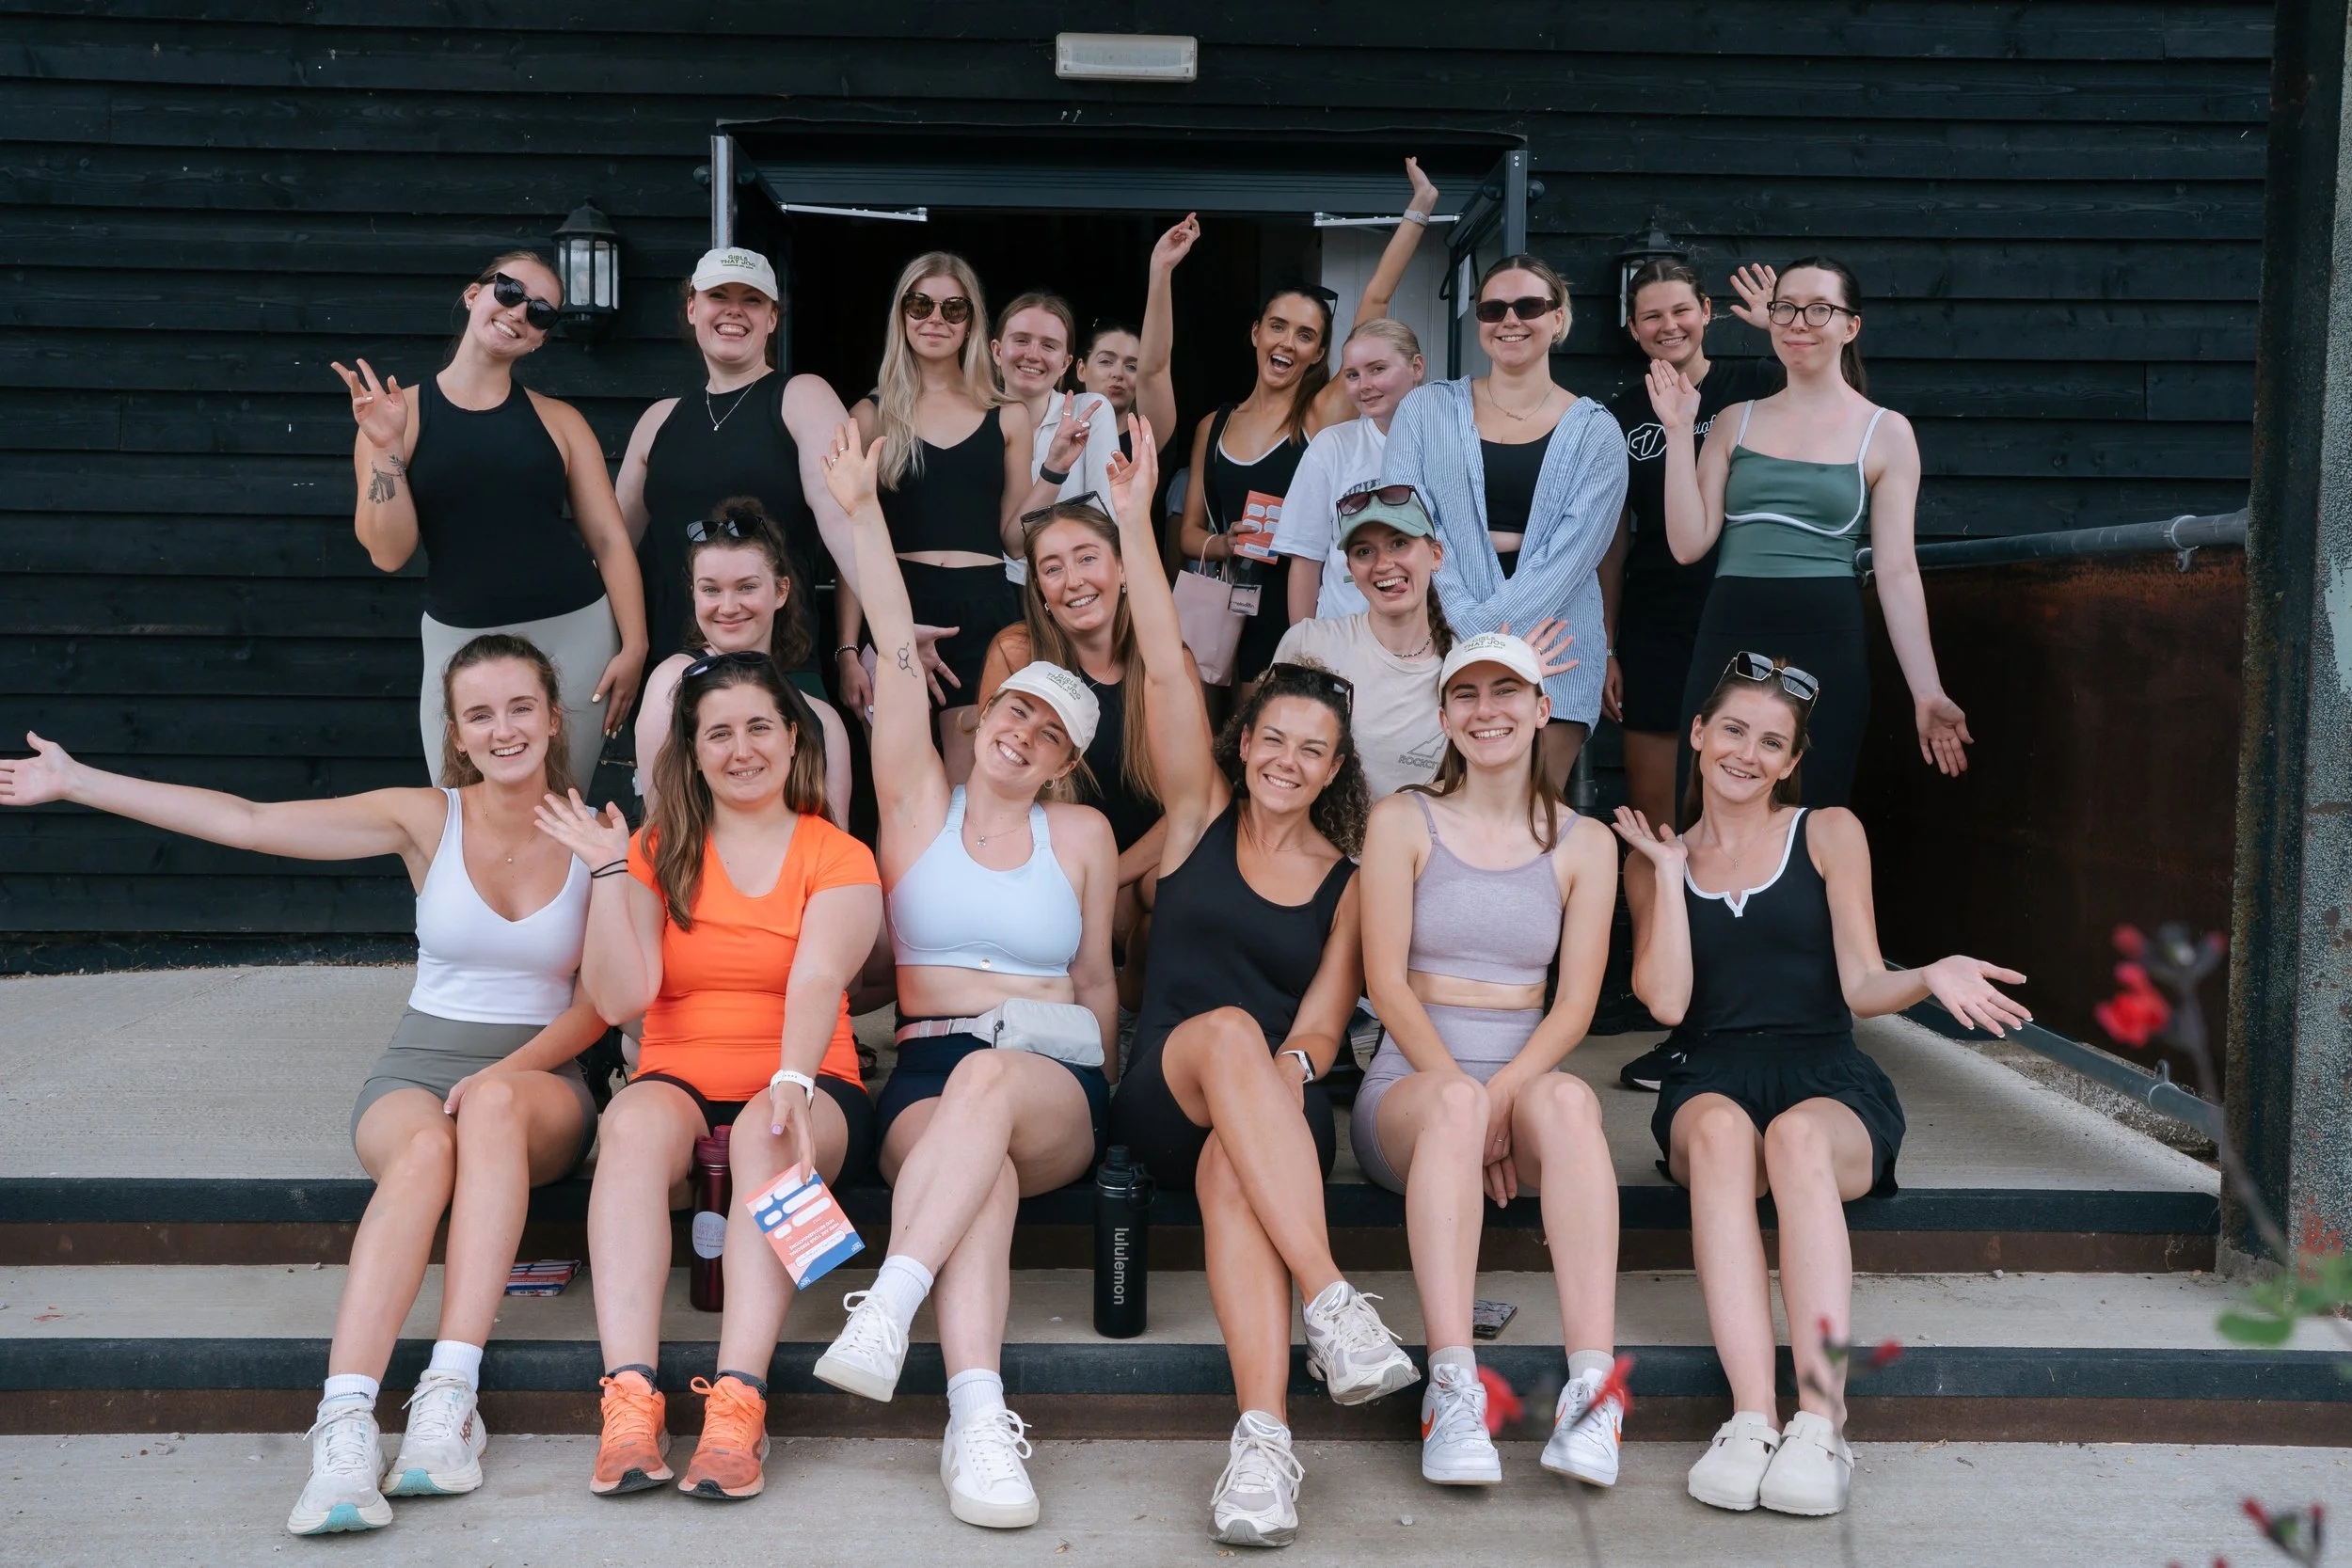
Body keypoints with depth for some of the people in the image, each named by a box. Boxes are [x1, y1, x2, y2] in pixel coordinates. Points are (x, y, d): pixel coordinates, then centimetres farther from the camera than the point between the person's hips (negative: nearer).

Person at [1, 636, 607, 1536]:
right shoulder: (427, 820, 3)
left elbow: (598, 1005, 2)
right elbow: (248, 822, -1)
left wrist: (504, 1071, -15)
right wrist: (76, 782, -4)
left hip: (539, 1081, 0)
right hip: (415, 1069, 0)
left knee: (493, 1105, -38)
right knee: (425, 1149, -36)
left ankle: (449, 1395, -42)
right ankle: (344, 1428, -45)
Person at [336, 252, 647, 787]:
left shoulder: (559, 420, 4)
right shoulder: (398, 413, 2)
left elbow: (610, 539, 1)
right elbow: (389, 553, -4)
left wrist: (633, 647, -7)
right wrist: (385, 448, -15)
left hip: (575, 633, 1)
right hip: (460, 642, 0)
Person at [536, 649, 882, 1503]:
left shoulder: (838, 858, 5)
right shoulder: (658, 853, 12)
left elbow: (816, 982, -13)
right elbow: (622, 997, -1)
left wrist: (791, 1083, -31)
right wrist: (608, 872, -7)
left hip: (807, 1088, -1)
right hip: (680, 1080, 2)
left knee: (765, 1135, -35)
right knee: (637, 1123, -32)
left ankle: (737, 1401, -42)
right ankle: (630, 1395, -40)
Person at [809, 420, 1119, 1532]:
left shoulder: (1081, 835, 16)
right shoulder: (918, 802, 13)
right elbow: (896, 654, 5)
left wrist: (1087, 1098, 12)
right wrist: (862, 513, -1)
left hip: (1055, 1084, 1)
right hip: (924, 1077, 0)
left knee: (992, 1081, -37)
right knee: (982, 1170, -36)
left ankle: (885, 1311, -46)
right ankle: (978, 1422, -49)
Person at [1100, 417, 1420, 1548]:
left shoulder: (1349, 881, 13)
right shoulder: (1200, 818, 12)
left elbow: (1324, 1020, 5)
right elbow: (1167, 671, 2)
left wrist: (1291, 1067, -19)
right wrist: (1135, 524, -6)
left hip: (1272, 1109, 0)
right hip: (1162, 1090, 0)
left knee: (1233, 1171, -36)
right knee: (1226, 1028, -36)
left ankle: (1265, 1439, -52)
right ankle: (1331, 1302, -48)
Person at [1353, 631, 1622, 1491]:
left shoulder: (1584, 843, 10)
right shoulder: (1402, 822, 5)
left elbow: (1575, 1003, 2)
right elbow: (1387, 983, -3)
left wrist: (1504, 1094, -15)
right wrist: (1461, 1090, -17)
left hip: (1526, 1077, 2)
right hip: (1409, 1083, -1)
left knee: (1569, 1098, -34)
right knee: (1454, 1101, -37)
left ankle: (1592, 1388, -45)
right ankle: (1452, 1391, -47)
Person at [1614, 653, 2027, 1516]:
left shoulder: (1829, 834, 11)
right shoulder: (1654, 862, 15)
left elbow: (1862, 987, 4)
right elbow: (1666, 1001, 0)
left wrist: (1930, 977, -17)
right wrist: (1669, 868, 3)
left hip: (1830, 1084, 0)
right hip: (1712, 1079, 1)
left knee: (1796, 1135, -37)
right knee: (1719, 1126, -36)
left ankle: (1820, 1423, -42)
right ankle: (1751, 1419, -44)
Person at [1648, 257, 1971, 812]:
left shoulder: (1886, 433, 4)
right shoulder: (1736, 422, 11)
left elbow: (1897, 572, 0)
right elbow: (1689, 544, 3)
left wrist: (1928, 693, -7)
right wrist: (1679, 431, 0)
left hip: (1827, 644, -2)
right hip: (1728, 640, 2)